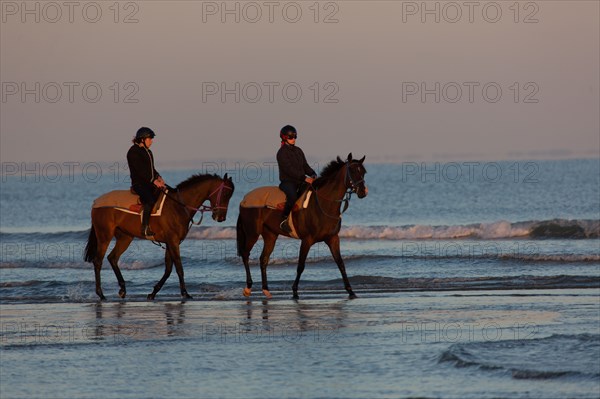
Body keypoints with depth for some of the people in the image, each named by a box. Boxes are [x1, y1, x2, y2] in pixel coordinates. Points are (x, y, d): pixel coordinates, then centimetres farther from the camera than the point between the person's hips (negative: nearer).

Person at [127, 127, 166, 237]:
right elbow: (140, 170, -17)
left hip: (150, 183, 9)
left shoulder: (147, 152, 20)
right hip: (139, 183, -9)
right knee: (150, 200, -32)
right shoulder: (133, 152, -9)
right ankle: (145, 229, -33)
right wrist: (154, 181, -20)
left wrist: (158, 177, 4)